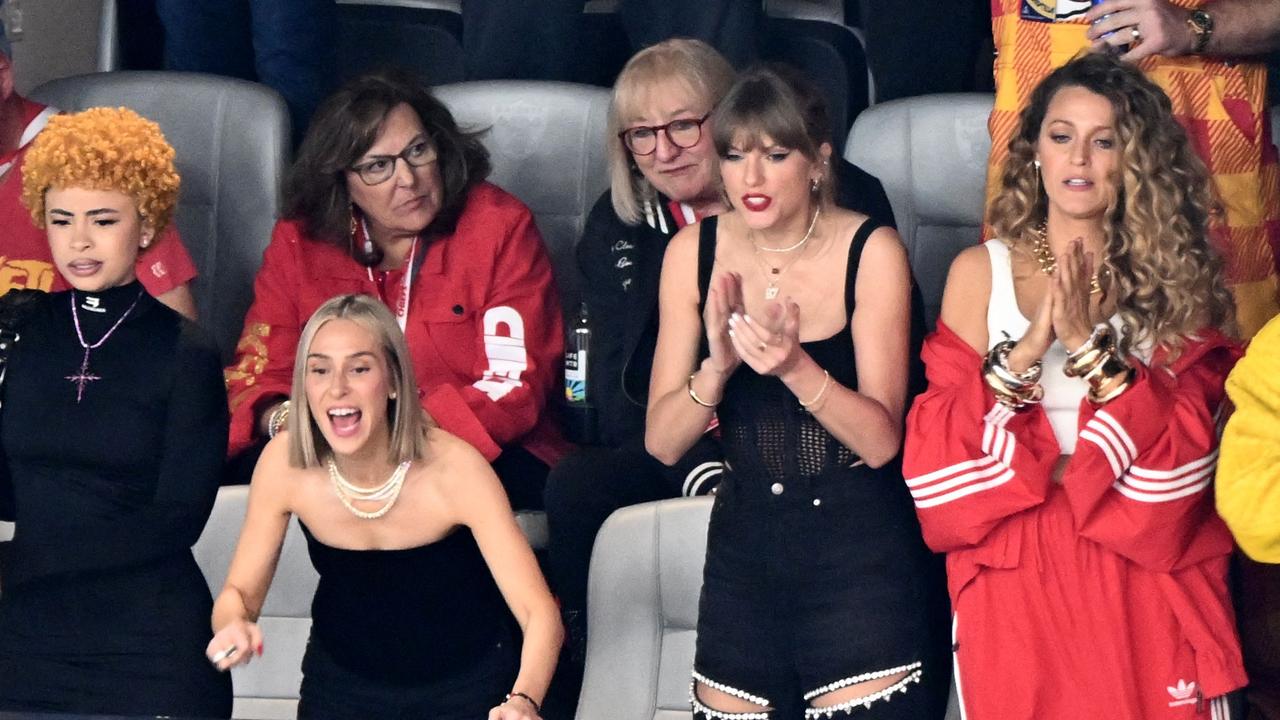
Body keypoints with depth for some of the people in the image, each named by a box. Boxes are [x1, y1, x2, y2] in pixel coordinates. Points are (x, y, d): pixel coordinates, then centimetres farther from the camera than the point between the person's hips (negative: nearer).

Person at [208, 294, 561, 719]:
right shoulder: (284, 463, -19)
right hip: (340, 684, 2)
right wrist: (234, 624, -31)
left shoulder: (454, 468, -26)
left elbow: (538, 612, -29)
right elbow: (241, 591, -7)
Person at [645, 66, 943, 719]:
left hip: (860, 549, -3)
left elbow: (881, 440, -14)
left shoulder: (870, 251, -11)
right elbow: (661, 442, -4)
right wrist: (718, 366, -23)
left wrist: (795, 366, -31)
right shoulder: (693, 253, -2)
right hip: (745, 548, 3)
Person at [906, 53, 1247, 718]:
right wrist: (1025, 350, -18)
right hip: (1014, 567, 0)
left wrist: (1091, 345, -18)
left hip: (1143, 570, 0)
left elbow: (1186, 445, -6)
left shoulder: (1176, 274, 5)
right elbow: (938, 454, -3)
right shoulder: (981, 271, 4)